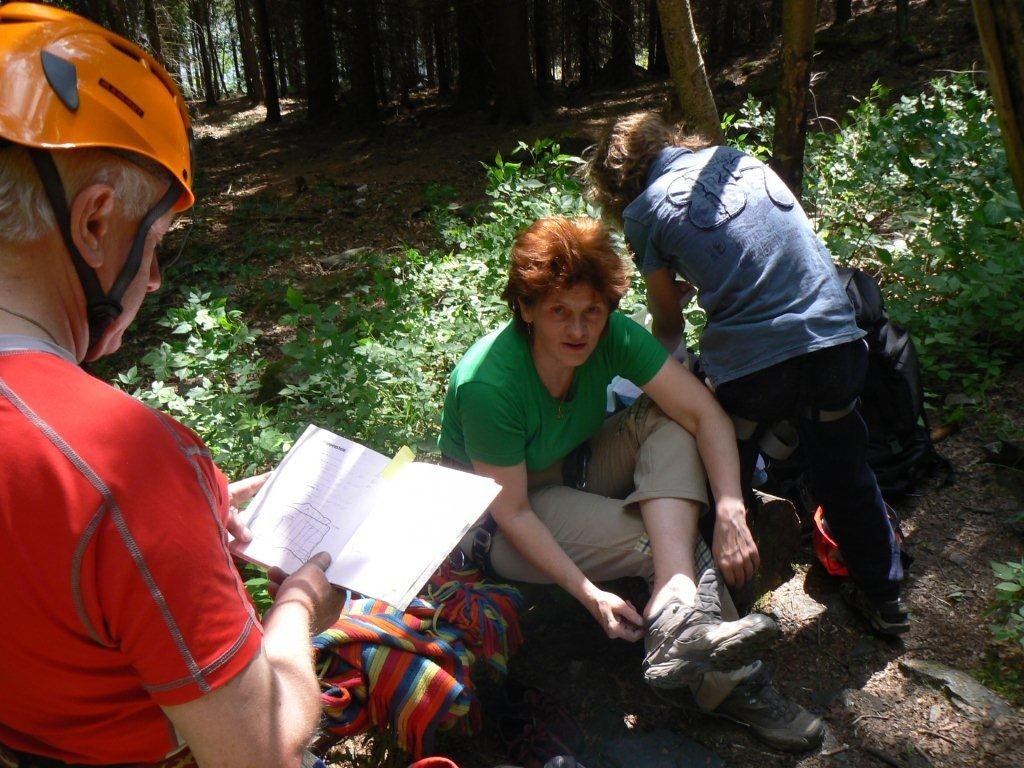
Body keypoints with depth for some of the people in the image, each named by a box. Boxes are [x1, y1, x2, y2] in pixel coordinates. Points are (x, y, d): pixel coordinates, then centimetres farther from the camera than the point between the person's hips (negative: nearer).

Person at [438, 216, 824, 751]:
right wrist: (589, 595, -31)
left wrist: (731, 512, -31)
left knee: (669, 426, -21)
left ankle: (675, 617, -32)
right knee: (674, 542, -22)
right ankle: (720, 680, -13)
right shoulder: (487, 384, -32)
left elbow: (704, 412, -19)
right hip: (490, 516, -6)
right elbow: (512, 512, -25)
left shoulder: (612, 335, -18)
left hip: (573, 468, 6)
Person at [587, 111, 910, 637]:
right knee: (846, 475, 24)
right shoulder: (736, 158, 15)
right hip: (834, 339, 5)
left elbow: (669, 322, 11)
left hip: (748, 364, -4)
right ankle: (882, 594, 41)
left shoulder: (642, 212, 2)